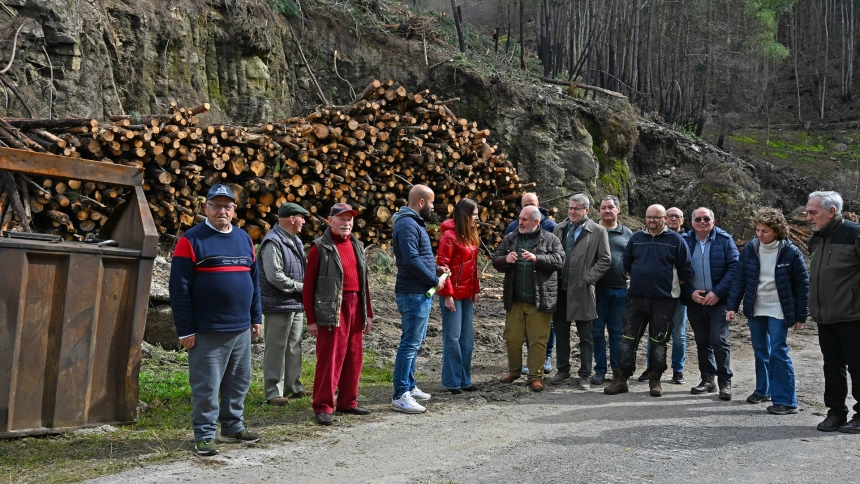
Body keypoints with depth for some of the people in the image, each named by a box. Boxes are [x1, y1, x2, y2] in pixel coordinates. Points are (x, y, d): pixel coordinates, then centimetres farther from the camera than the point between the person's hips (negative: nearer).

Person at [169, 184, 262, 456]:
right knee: (206, 386, 1)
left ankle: (233, 427, 28)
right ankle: (204, 436, 11)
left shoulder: (244, 239, 12)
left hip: (241, 329, 6)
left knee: (239, 382, 14)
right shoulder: (192, 240, -6)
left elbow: (254, 280, 18)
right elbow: (179, 288, -9)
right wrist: (185, 330, -12)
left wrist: (256, 318, 13)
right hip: (207, 332, -6)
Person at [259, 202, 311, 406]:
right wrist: (301, 287, -14)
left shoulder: (295, 241, 15)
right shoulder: (273, 243, -16)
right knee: (276, 349, -3)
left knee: (294, 348, 15)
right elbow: (275, 276, -22)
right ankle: (273, 392, 2)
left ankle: (293, 386, 25)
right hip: (278, 305, -9)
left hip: (296, 305, 9)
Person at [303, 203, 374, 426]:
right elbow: (308, 285, -6)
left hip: (355, 307, 7)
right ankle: (323, 407, 5)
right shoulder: (320, 247, -5)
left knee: (354, 357, 11)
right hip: (332, 309, -7)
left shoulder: (357, 246, 15)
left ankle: (347, 402, 23)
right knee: (329, 359, -5)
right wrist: (311, 319, -9)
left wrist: (368, 313, 17)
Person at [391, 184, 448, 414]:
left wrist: (436, 268, 8)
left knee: (414, 342, 17)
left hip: (420, 293, 11)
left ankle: (409, 386, 27)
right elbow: (411, 260, -25)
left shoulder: (413, 223, 17)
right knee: (410, 343, -8)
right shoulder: (407, 225, -16)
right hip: (413, 294, -11)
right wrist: (435, 280, -15)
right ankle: (400, 396, -5)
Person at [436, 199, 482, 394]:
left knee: (467, 337, 11)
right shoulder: (449, 236, -11)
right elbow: (442, 266, -15)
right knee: (453, 337, -2)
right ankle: (452, 381, 6)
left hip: (467, 294, 8)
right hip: (453, 294, -8)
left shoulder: (470, 236, 13)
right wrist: (448, 295, -18)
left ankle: (465, 379, 19)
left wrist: (476, 289, 12)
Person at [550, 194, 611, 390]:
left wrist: (587, 278, -13)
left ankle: (585, 375, 11)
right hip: (560, 289, 4)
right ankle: (563, 370, 24)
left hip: (581, 291, -4)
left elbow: (605, 260, -5)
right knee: (561, 332, 12)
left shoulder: (598, 232, -3)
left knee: (586, 336, 3)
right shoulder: (559, 228, 10)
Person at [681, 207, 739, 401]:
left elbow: (734, 267, -7)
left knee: (719, 341, -7)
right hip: (694, 301, 3)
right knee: (702, 342, 11)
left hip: (718, 300, -3)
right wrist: (691, 293, -9)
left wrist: (717, 292, -15)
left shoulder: (724, 240, -1)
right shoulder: (684, 241, 4)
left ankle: (725, 382, 0)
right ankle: (707, 379, 21)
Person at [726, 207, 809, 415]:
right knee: (760, 350, 14)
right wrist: (732, 306, -6)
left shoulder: (790, 253, -11)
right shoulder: (749, 249, -3)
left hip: (778, 311, -4)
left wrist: (801, 315, -5)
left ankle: (786, 400, -5)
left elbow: (802, 285, -5)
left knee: (778, 352, -9)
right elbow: (739, 279, 1)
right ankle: (763, 390, 30)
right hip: (755, 309, 4)